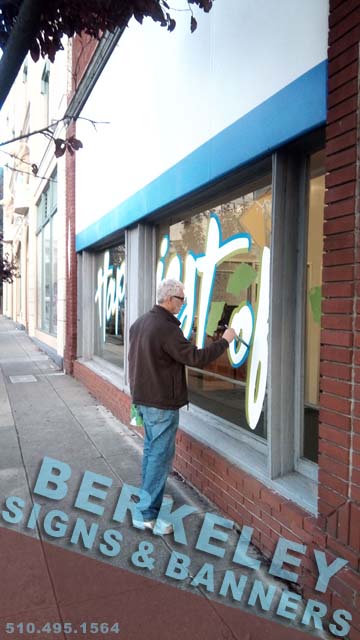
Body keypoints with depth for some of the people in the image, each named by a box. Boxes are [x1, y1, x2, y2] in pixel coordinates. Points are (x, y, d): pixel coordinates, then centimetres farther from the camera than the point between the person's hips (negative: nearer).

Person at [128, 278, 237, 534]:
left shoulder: (140, 322, 8)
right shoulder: (167, 329, -23)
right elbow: (196, 358, -22)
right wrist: (224, 341, -11)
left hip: (143, 398, 10)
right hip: (162, 403, -10)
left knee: (151, 449, 21)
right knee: (161, 457, -1)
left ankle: (149, 497, 35)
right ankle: (149, 515, 6)